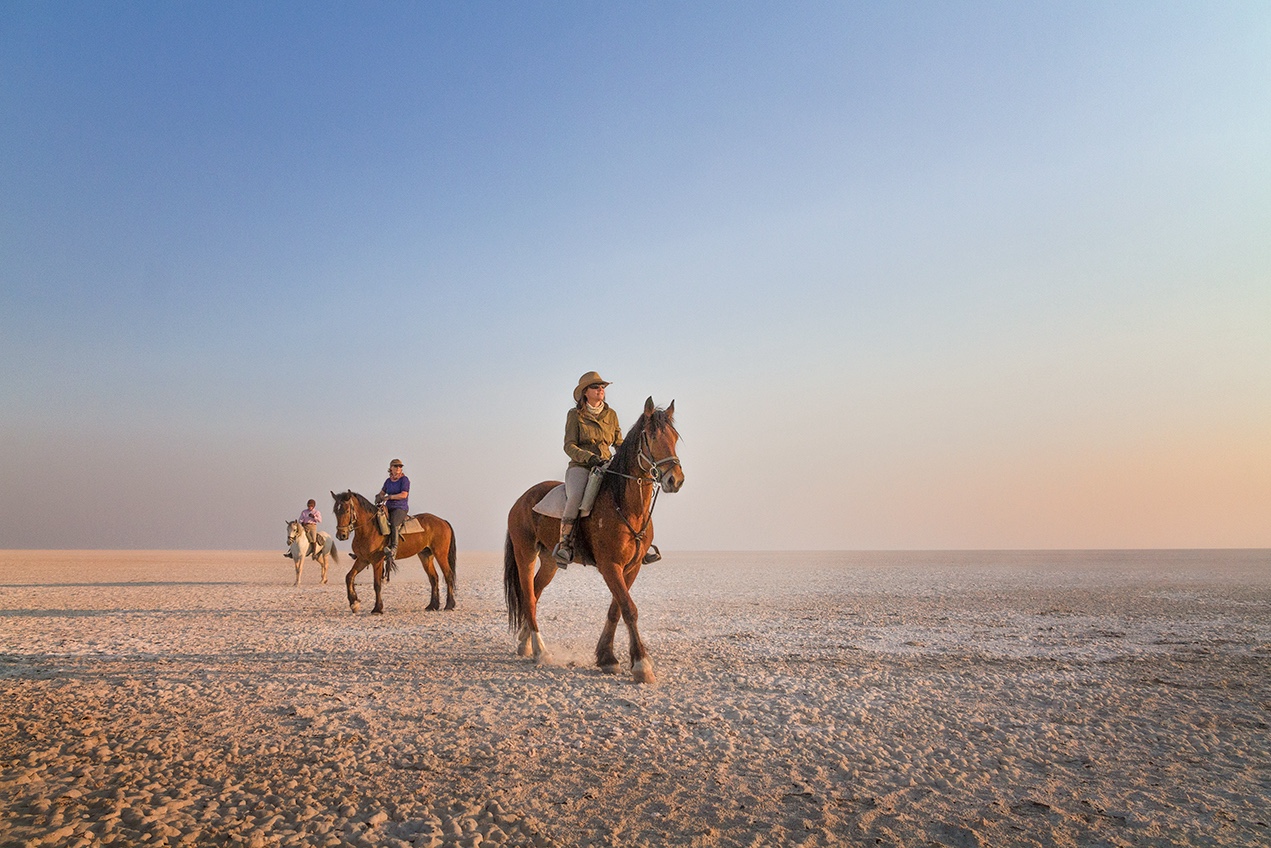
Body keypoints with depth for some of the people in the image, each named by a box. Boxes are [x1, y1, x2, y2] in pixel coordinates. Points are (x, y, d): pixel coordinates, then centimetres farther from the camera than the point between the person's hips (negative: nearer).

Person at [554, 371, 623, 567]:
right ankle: (564, 545, -30)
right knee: (576, 498, -35)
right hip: (580, 468, -4)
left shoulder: (611, 414, 15)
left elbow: (619, 443, 21)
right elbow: (569, 446, -4)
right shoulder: (575, 415, 3)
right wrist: (589, 457, -21)